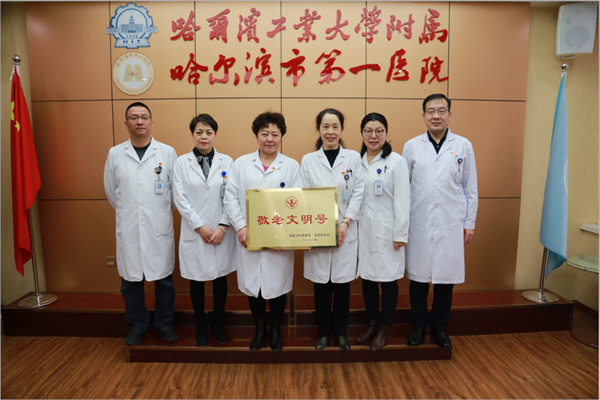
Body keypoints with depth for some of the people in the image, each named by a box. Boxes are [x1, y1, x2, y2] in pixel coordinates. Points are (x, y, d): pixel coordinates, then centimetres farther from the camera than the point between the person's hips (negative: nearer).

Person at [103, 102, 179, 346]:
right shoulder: (115, 154, 5)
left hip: (159, 228, -1)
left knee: (164, 280, 6)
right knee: (131, 281, 10)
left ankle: (164, 324, 26)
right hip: (128, 229, 1)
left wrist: (163, 212, 9)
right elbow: (111, 191, 14)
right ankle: (137, 326, 29)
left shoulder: (167, 152, 0)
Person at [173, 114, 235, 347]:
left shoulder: (227, 161, 2)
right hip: (194, 233, -1)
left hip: (222, 233, 1)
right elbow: (180, 199, -4)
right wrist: (200, 227, -10)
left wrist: (222, 227, -11)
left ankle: (217, 324, 31)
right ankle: (200, 327, 28)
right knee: (196, 280, 9)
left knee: (220, 278, 10)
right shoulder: (182, 162, 1)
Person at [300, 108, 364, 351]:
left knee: (342, 283, 8)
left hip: (345, 232, 0)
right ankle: (323, 333, 26)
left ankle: (341, 332, 27)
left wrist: (345, 222, -12)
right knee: (321, 284, 8)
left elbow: (357, 194, 0)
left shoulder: (353, 158, 3)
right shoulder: (308, 160, 5)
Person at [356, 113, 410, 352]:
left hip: (386, 231, -4)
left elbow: (402, 200, -9)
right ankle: (372, 322, 31)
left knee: (388, 279, 6)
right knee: (367, 277, 14)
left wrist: (400, 234, -11)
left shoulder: (396, 161, -7)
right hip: (363, 230, 5)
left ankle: (384, 328, 24)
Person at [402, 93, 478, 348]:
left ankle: (439, 328, 27)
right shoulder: (411, 146, 4)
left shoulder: (463, 146, 4)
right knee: (418, 277, 7)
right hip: (418, 224, 0)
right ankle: (417, 326, 25)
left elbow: (471, 189, 7)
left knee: (446, 279, 8)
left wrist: (470, 224, 5)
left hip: (451, 225, 1)